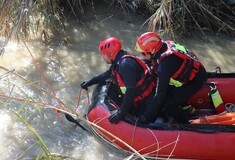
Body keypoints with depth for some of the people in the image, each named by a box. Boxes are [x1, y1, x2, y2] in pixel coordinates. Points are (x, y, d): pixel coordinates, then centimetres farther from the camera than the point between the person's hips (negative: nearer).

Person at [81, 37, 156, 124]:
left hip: (145, 102, -10)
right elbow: (107, 74, 26)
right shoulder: (118, 62, 6)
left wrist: (121, 112, -29)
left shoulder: (125, 63, -25)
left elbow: (131, 90, -32)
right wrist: (90, 82, 29)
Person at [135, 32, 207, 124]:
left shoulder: (164, 66, -34)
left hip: (195, 80, -8)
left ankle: (187, 125, 14)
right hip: (193, 69, 8)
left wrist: (147, 116, -19)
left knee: (167, 105, -7)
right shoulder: (164, 45, -12)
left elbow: (160, 94, -28)